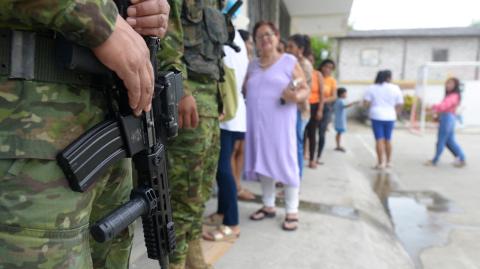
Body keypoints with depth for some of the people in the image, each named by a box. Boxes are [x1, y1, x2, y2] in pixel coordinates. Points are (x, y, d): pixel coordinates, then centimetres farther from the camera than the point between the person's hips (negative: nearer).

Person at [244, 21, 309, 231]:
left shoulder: (289, 61, 1)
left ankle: (292, 211, 8)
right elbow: (245, 91, 18)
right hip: (257, 124, 5)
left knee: (285, 162, -2)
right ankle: (268, 205, 23)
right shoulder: (253, 65, 16)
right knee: (263, 162, 9)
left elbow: (305, 90, -2)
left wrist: (296, 96, -22)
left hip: (280, 123, -4)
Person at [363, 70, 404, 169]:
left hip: (376, 116, -1)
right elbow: (399, 105, 2)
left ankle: (381, 163, -1)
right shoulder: (395, 88, 2)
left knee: (379, 140, -1)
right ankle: (388, 162, 22)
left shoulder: (372, 88, 0)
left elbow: (366, 103, -6)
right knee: (388, 140, 14)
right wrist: (395, 113, 16)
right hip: (390, 117, 2)